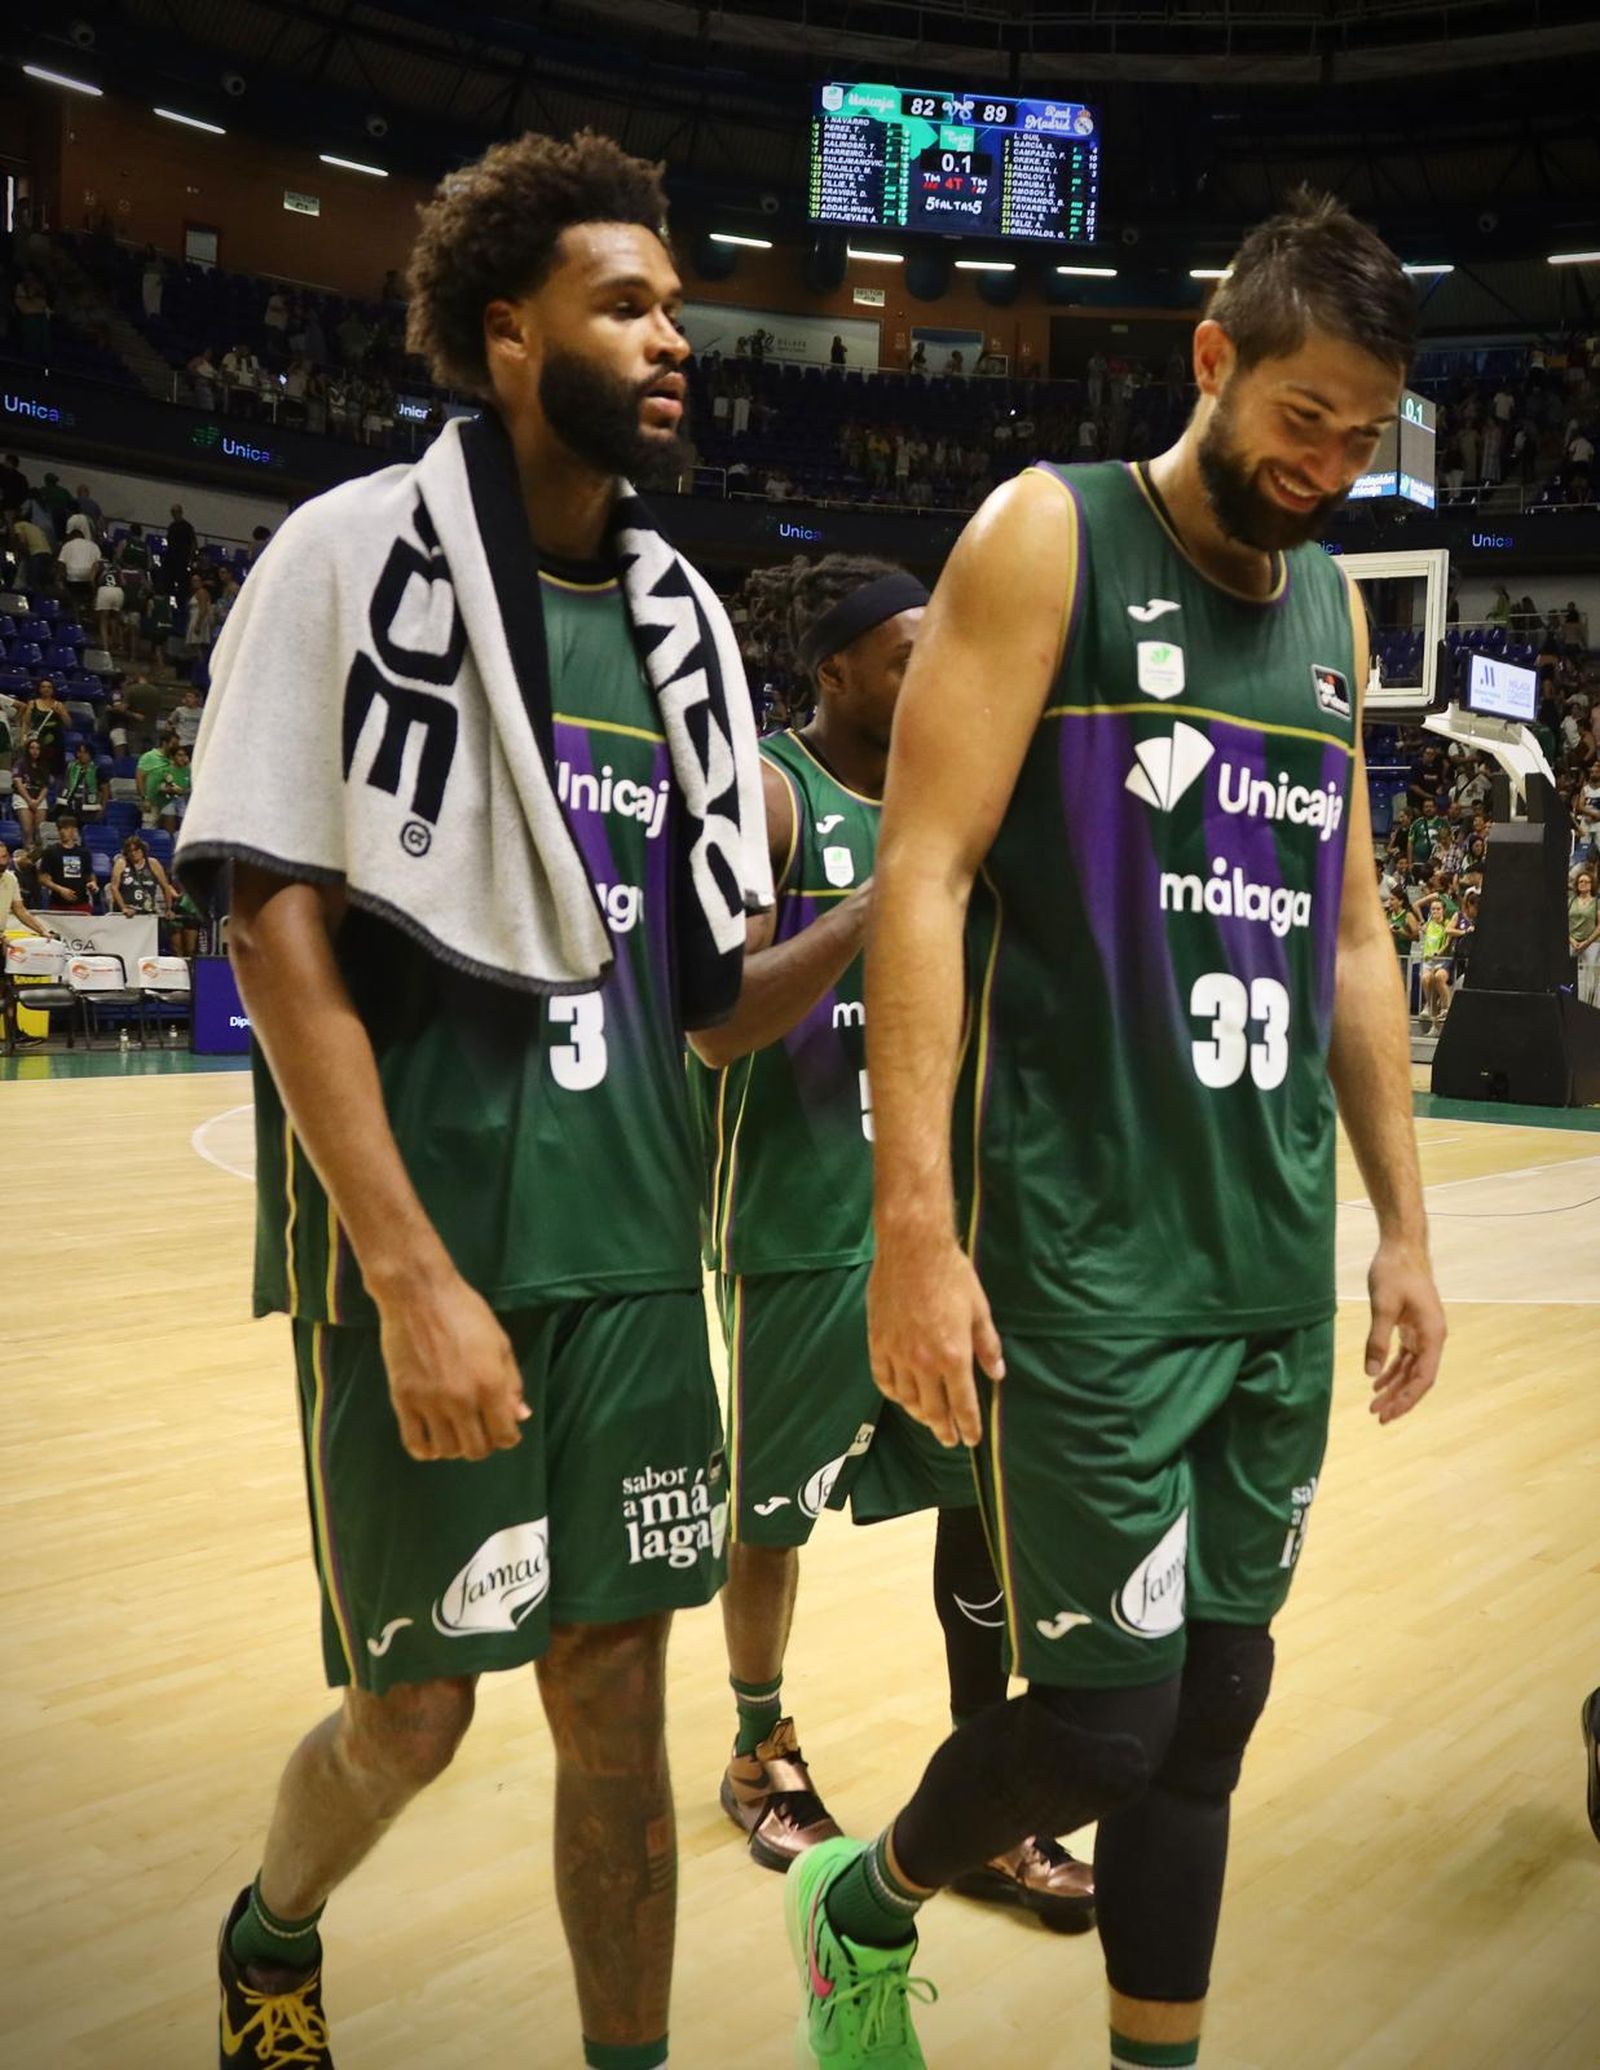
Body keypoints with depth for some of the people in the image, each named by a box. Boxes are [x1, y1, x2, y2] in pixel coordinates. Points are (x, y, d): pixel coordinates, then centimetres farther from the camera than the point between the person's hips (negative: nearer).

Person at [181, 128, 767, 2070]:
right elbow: (279, 932, -14)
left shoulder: (670, 614, 12)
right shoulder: (363, 553, -7)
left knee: (616, 1692, 11)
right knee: (411, 1709, 9)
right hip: (428, 1253, -5)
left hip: (629, 1250, 5)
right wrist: (413, 1275, -19)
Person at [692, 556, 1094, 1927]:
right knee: (773, 1506, 11)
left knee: (988, 1496, 5)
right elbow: (717, 1028, -18)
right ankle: (763, 1754, 35)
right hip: (805, 1215, -6)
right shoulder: (767, 794, -11)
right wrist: (876, 901, -24)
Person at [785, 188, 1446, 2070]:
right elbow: (923, 877, -12)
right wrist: (916, 1230, -18)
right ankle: (862, 1910, 30)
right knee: (1104, 1724, 0)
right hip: (1090, 1261, -6)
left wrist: (1403, 1226, 16)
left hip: (1281, 1271, 7)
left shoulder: (1332, 606, 15)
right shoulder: (1049, 537, -4)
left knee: (1212, 1709, 13)